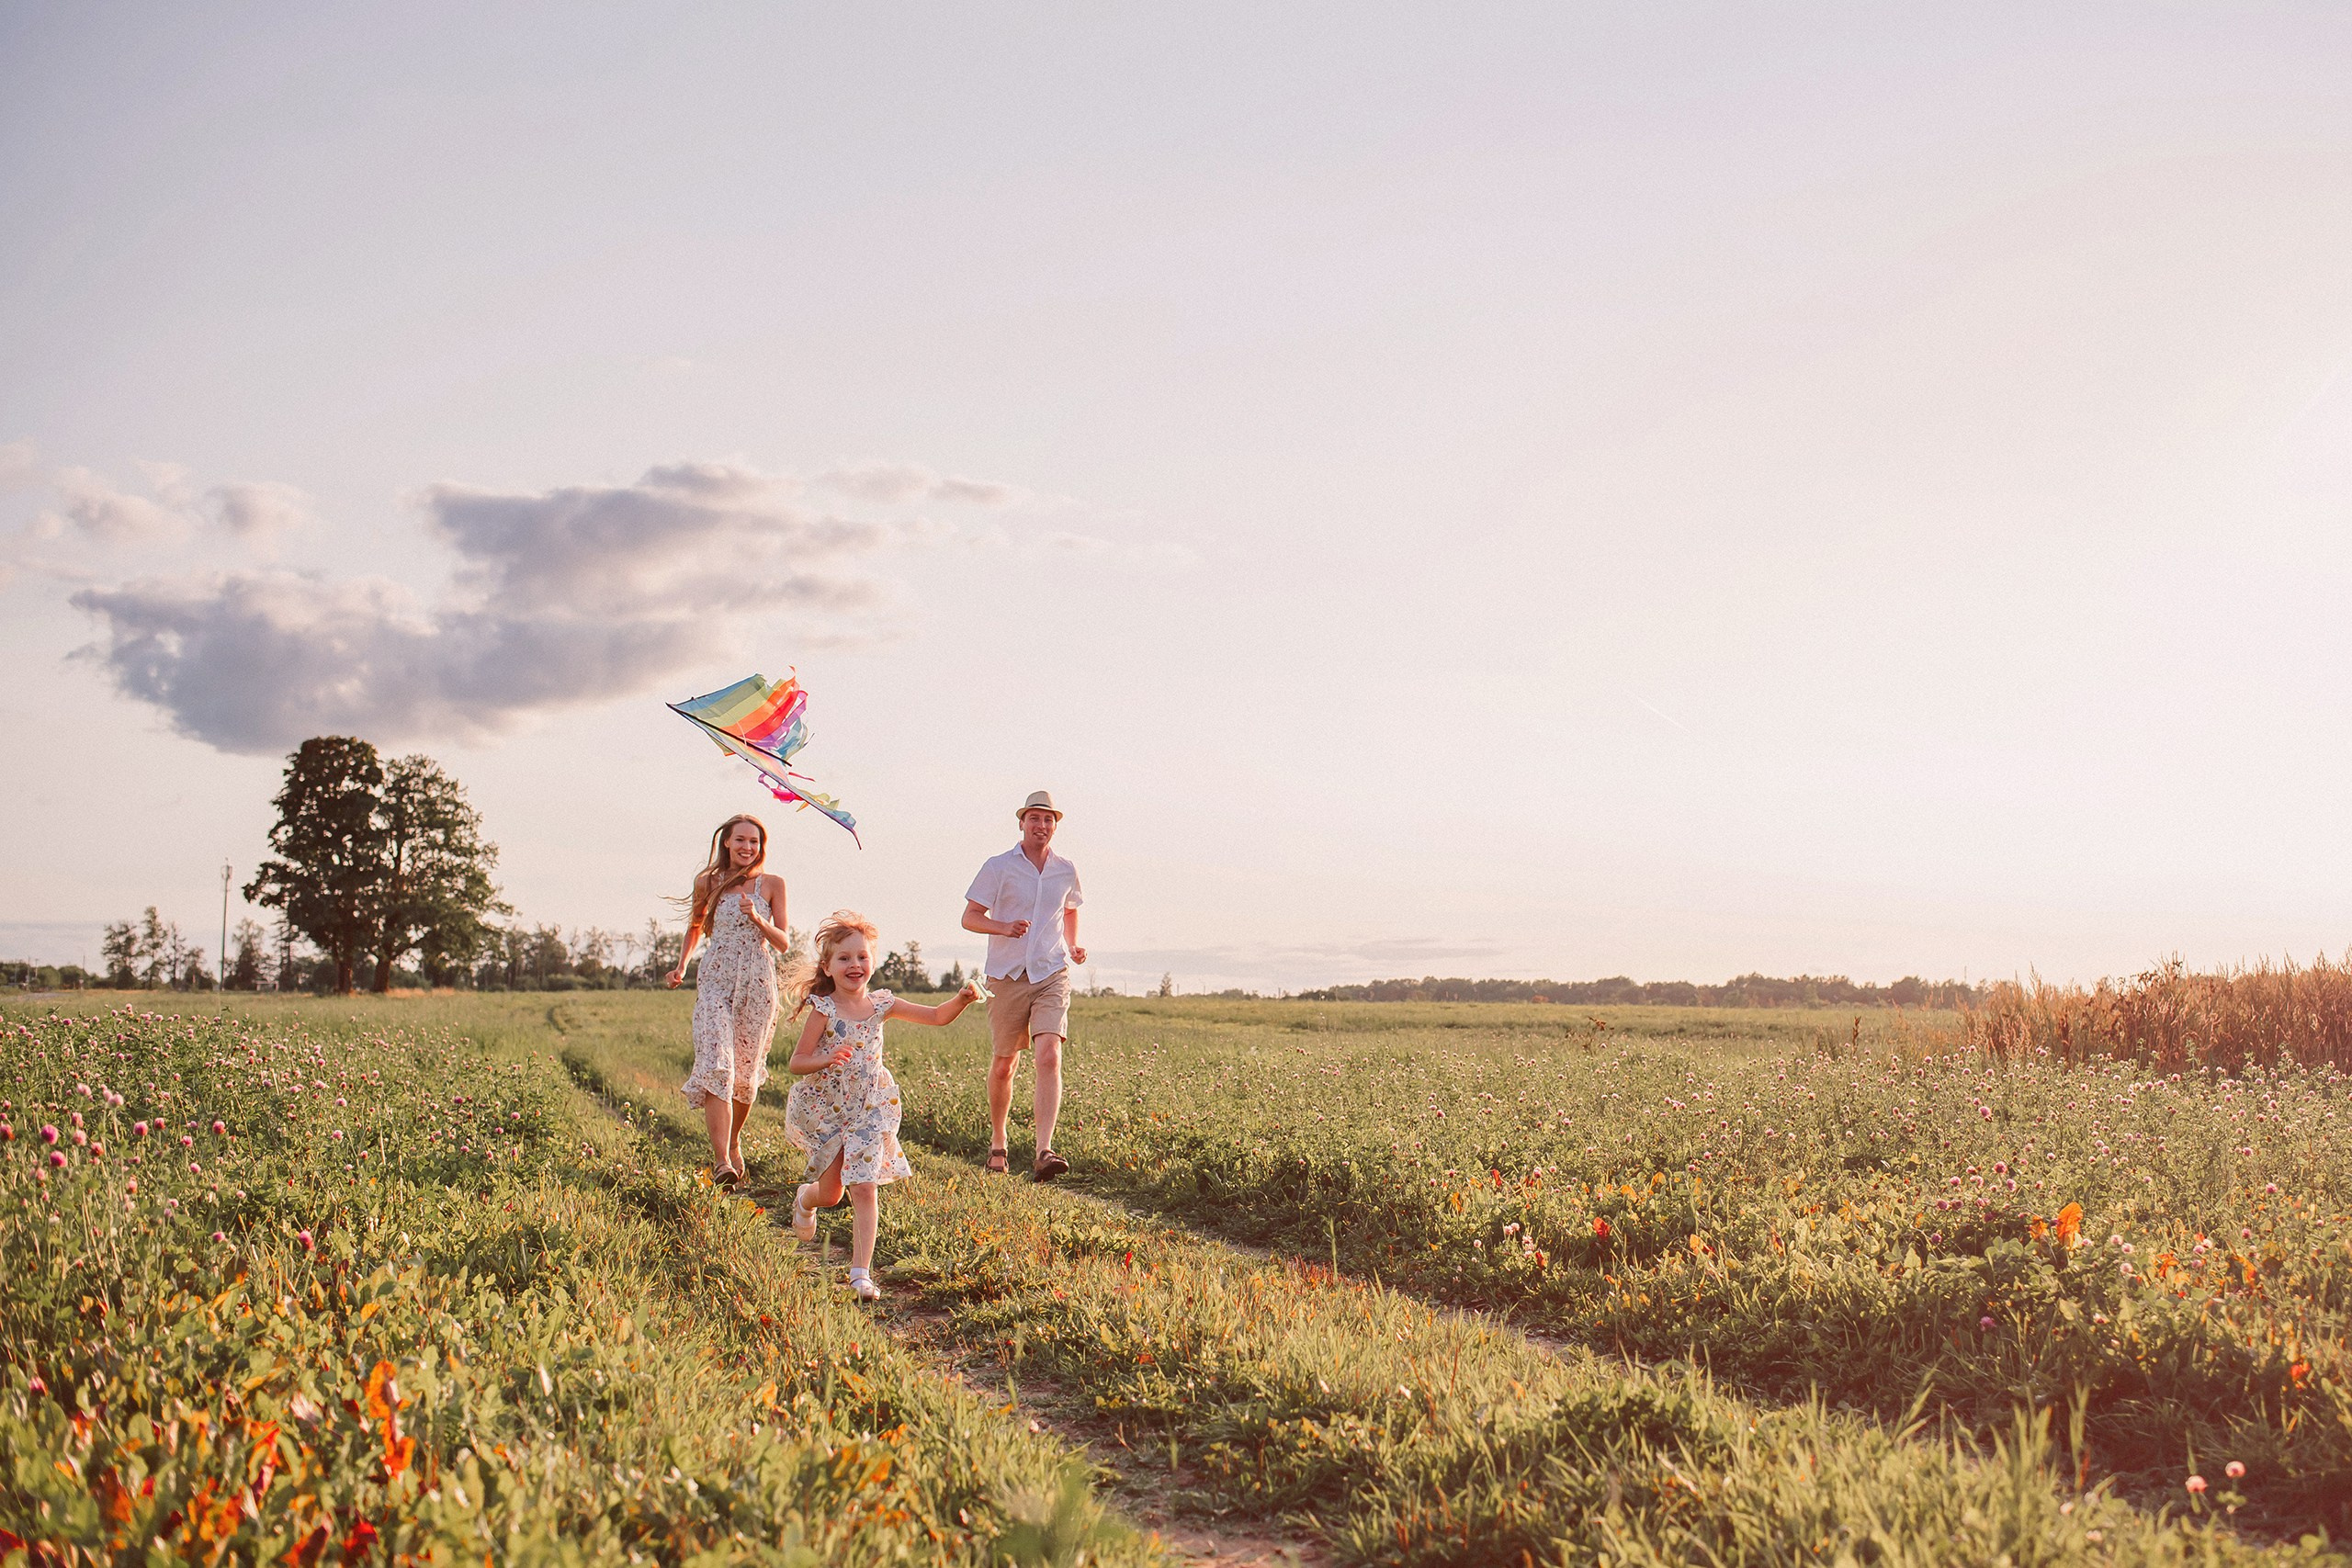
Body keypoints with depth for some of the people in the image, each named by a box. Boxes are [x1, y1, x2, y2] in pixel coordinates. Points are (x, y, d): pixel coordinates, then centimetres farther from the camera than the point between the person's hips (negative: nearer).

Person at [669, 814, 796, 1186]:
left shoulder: (772, 885, 4)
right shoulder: (709, 884, 8)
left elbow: (783, 944, 3)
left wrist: (757, 919, -14)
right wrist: (681, 964, 12)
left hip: (757, 984, 1)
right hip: (715, 982, 0)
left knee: (746, 1072, 7)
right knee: (716, 1066, -17)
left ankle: (734, 1141, 34)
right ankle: (720, 1161, -25)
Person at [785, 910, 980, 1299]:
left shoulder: (881, 1005, -2)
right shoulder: (823, 1010, -13)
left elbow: (937, 1016, 1)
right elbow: (797, 1061, -13)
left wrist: (962, 999, -18)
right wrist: (826, 1060, -33)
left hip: (868, 1109, 2)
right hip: (825, 1109, -2)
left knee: (865, 1187, -8)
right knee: (831, 1193, 9)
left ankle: (861, 1273, -4)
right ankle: (805, 1198, 47)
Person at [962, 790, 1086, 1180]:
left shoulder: (1066, 871, 9)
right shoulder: (998, 867, -1)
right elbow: (969, 917, -1)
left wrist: (1073, 947, 12)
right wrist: (1003, 927, -20)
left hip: (1052, 976, 1)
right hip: (1007, 976, -1)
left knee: (1049, 1056, -18)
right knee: (1004, 1064, 9)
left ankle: (1044, 1153, -27)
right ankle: (997, 1143, 32)